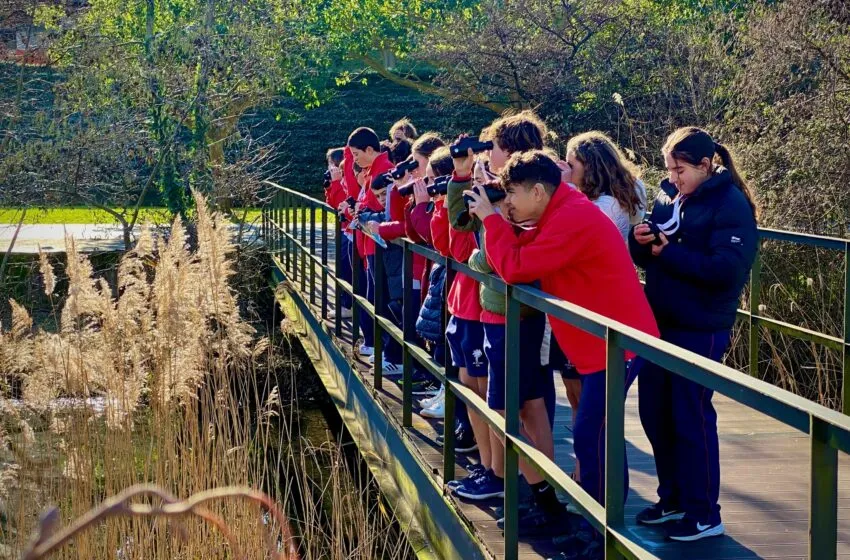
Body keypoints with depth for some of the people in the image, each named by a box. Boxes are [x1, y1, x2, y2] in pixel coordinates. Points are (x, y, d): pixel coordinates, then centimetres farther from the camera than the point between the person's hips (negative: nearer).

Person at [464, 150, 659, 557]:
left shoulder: (572, 219, -21)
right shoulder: (561, 215, 13)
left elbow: (515, 268, -24)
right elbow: (523, 252, 12)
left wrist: (490, 218, -12)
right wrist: (497, 221, -2)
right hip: (603, 341, 11)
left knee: (592, 438, -8)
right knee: (595, 437, 15)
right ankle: (595, 527, 23)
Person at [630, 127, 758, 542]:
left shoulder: (731, 205, -13)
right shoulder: (669, 196, 8)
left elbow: (727, 269, -23)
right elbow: (649, 257, 13)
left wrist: (670, 252, -22)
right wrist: (640, 240, -9)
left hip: (700, 329, -7)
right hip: (660, 322, 7)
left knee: (691, 417, -1)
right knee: (654, 413, 12)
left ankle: (704, 515, 12)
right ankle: (673, 498, 28)